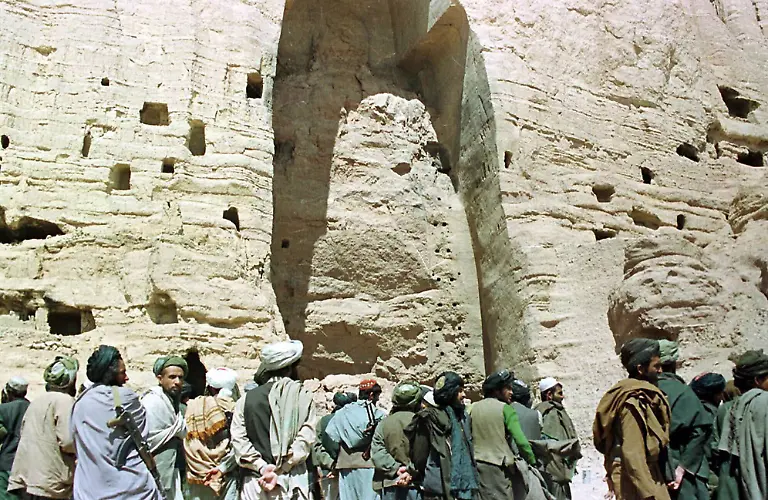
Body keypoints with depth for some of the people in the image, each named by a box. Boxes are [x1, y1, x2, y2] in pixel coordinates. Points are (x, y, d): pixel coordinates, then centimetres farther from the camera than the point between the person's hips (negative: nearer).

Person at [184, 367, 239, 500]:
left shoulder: (191, 407, 1)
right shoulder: (232, 409, -7)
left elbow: (186, 442, -1)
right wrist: (222, 467, -9)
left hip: (196, 476, 3)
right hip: (225, 476, -3)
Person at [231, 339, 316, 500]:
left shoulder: (246, 399, 7)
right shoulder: (303, 396, 1)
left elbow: (238, 439, -3)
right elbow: (305, 438, -8)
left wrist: (262, 467, -7)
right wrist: (280, 470, -9)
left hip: (255, 480, 2)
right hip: (292, 480, -2)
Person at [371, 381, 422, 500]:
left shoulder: (383, 423, 8)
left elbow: (377, 452, -2)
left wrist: (395, 469, -7)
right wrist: (411, 471, -13)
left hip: (388, 483, 3)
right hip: (414, 482, -3)